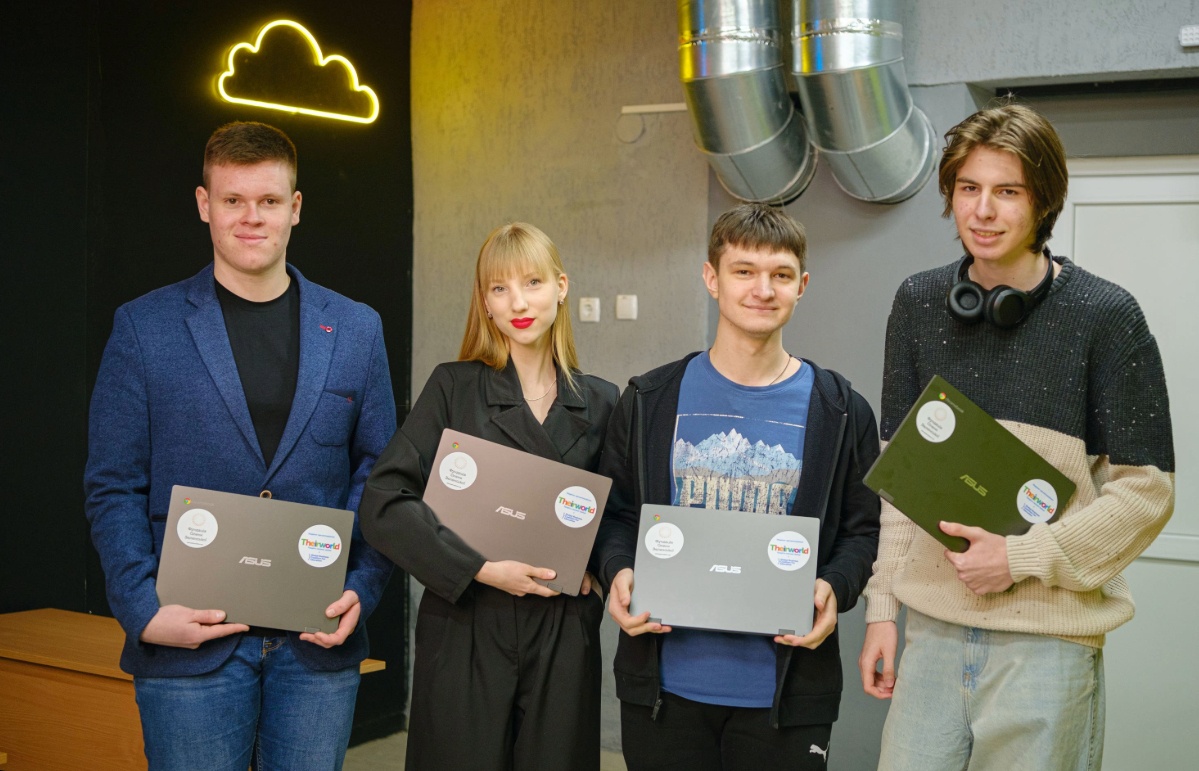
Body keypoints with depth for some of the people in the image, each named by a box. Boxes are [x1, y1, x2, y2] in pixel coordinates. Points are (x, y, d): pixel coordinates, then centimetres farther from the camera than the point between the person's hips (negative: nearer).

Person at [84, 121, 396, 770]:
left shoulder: (355, 329, 7)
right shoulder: (145, 328, 1)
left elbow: (378, 478, 9)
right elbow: (113, 489, 0)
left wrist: (360, 592, -4)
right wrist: (145, 612, -11)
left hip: (318, 643, 2)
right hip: (190, 642, -2)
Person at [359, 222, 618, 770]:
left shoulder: (599, 402, 7)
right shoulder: (453, 387, -1)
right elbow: (383, 504, -10)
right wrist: (482, 569, -16)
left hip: (565, 634, 2)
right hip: (468, 629, -2)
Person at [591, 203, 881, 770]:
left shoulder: (841, 414, 2)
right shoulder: (650, 402, 4)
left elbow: (863, 531, 5)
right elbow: (614, 514, 9)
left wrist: (835, 589, -14)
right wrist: (617, 573, -10)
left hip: (786, 691, 0)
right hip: (664, 685, 1)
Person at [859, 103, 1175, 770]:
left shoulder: (1105, 314, -7)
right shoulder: (919, 303, 5)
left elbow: (1146, 490, -5)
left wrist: (1024, 556, -15)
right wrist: (881, 609, 7)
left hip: (1049, 636, -3)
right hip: (932, 626, 3)